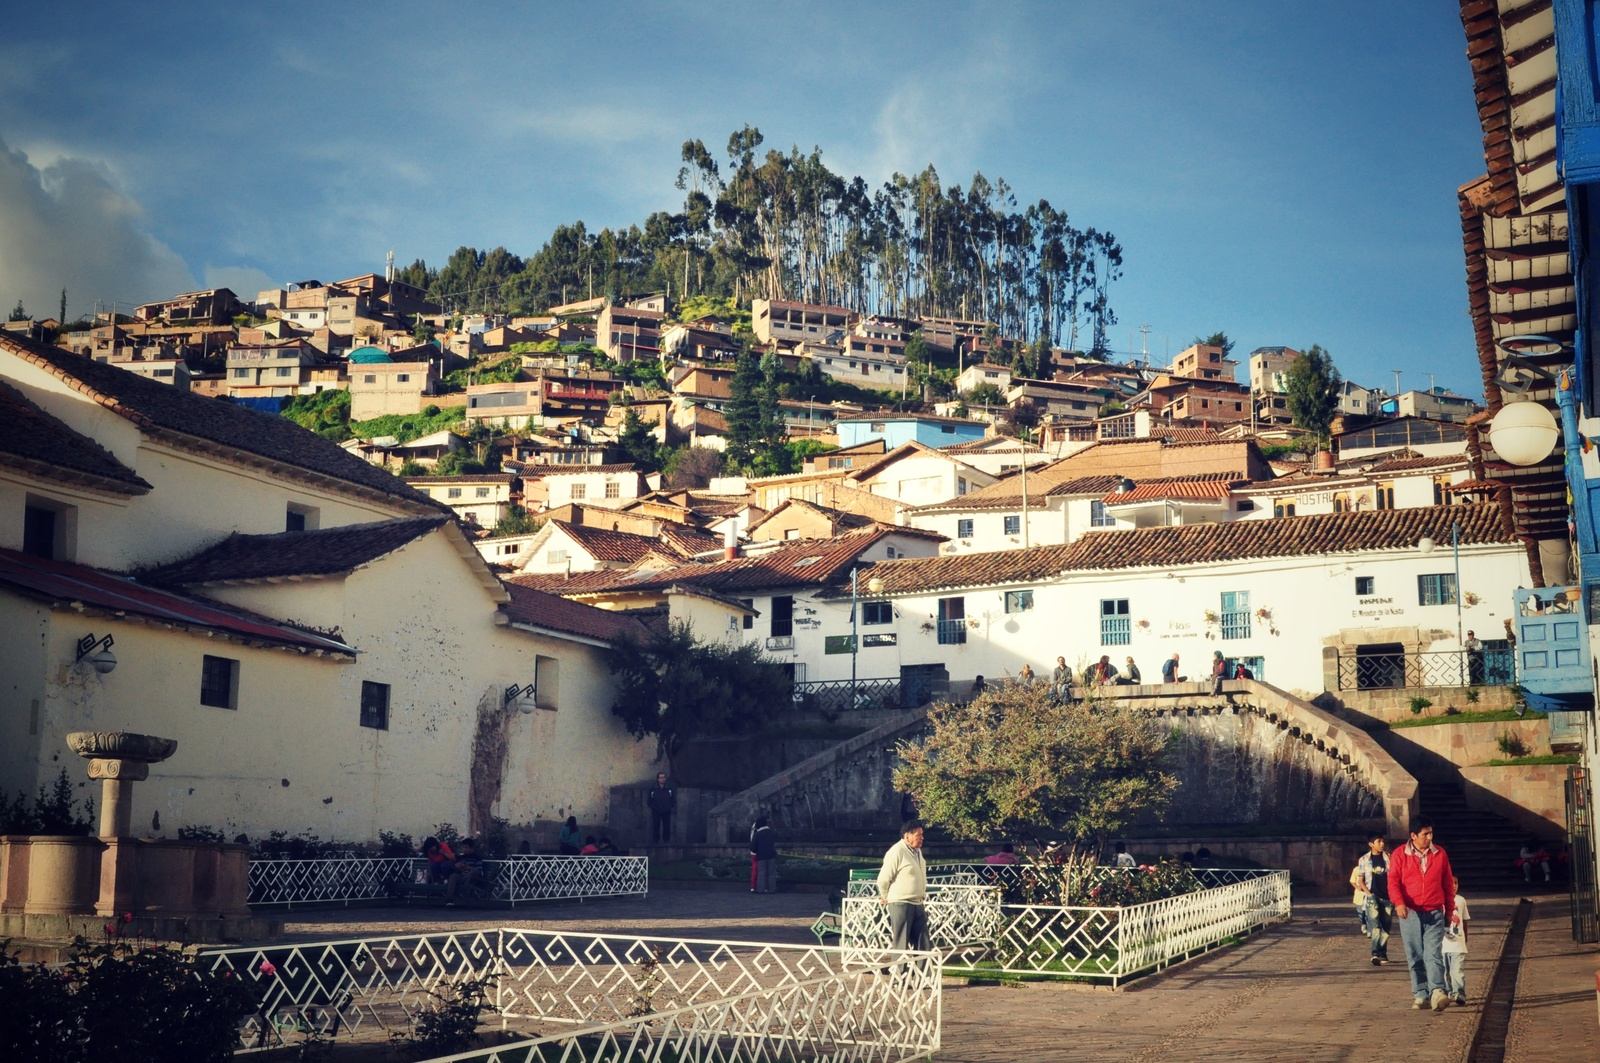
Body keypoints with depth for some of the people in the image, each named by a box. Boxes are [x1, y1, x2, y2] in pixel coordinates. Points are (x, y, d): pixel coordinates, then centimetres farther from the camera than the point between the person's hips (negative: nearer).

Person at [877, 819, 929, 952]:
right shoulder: (897, 851, -16)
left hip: (918, 904, 8)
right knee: (901, 944, -4)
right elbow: (883, 879, -13)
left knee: (922, 943, 10)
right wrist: (885, 898, 0)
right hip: (901, 904, -8)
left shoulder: (917, 851, 12)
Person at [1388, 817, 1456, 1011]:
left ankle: (1437, 992, -22)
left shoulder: (1440, 854, 6)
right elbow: (1393, 881, -5)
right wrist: (1399, 903, -22)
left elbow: (1448, 884, 13)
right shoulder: (1400, 855, 0)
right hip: (1410, 913, 0)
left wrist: (1450, 911, 14)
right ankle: (1420, 995, 9)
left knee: (1434, 954, -13)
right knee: (1415, 957, 4)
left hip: (1434, 914, 0)